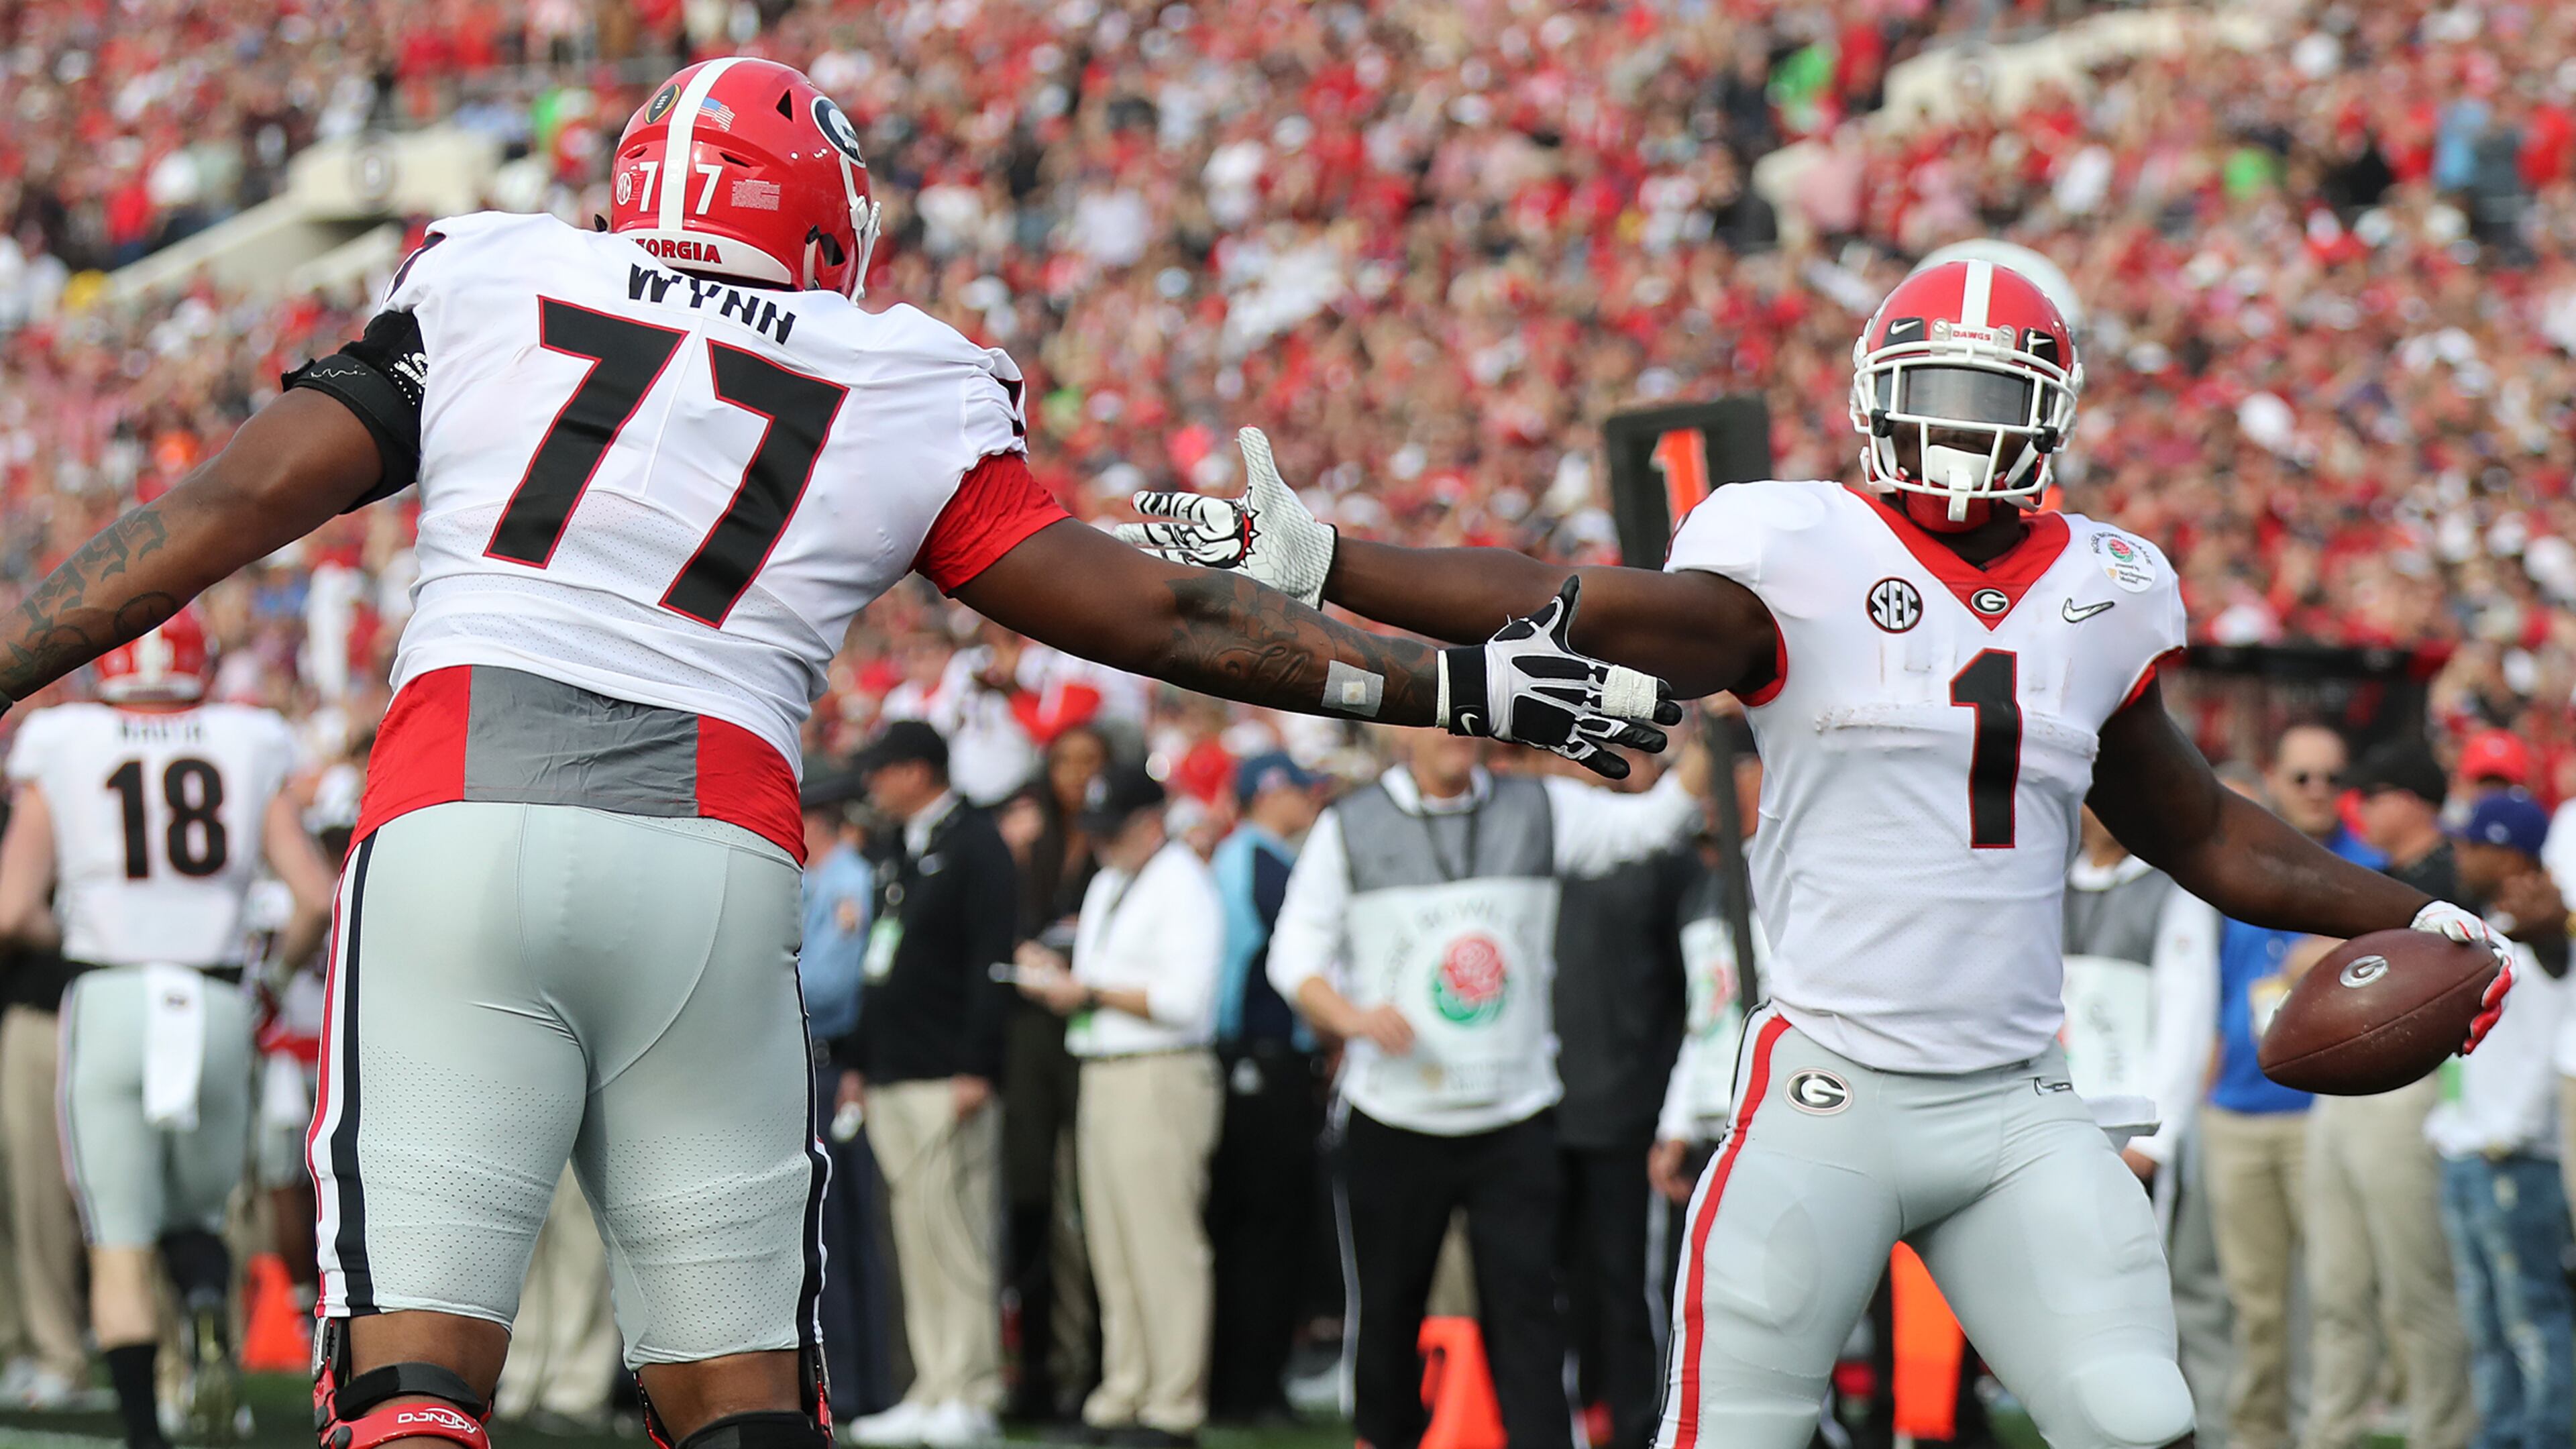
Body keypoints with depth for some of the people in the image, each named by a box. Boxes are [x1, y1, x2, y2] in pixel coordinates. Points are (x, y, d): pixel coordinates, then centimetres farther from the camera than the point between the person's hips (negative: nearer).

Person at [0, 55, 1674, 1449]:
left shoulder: (487, 287, 15)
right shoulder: (905, 399, 16)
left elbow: (241, 498, 7)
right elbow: (1157, 611, 16)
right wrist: (1461, 682, 24)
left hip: (462, 826, -1)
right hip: (716, 871, 1)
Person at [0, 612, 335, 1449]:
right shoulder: (250, 757, 6)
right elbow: (318, 898, 0)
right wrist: (285, 962, 20)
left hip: (107, 1001, -1)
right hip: (217, 1004, 1)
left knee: (120, 1247, 4)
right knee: (195, 1212, 19)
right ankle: (209, 1307, -14)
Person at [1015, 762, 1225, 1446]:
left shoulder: (1182, 884, -8)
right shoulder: (1107, 884, 22)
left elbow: (1182, 999, -16)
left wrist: (1088, 991, -12)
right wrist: (1055, 975, 7)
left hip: (1160, 1079, -9)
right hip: (1101, 1080, 9)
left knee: (1162, 1244, -10)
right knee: (1111, 1253, 8)